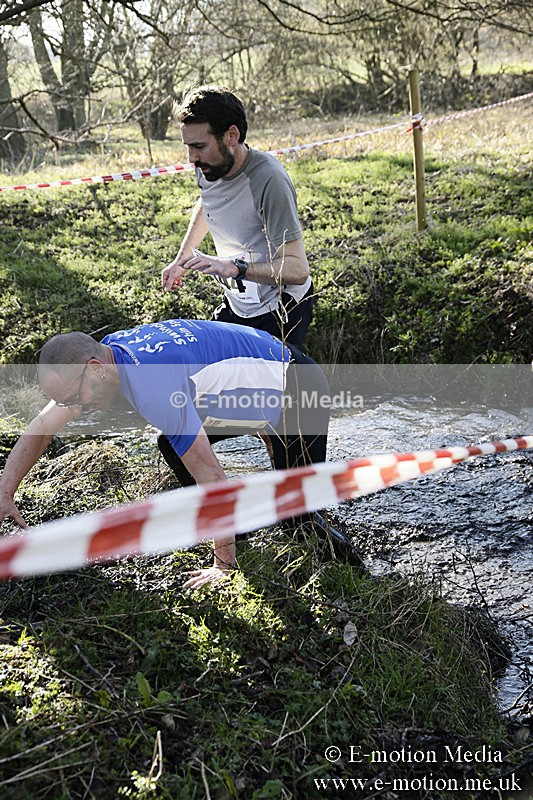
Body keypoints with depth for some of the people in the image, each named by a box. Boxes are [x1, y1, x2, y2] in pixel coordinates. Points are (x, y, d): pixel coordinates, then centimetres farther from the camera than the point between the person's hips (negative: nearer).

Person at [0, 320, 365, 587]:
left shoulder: (152, 386, -34)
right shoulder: (105, 351, -6)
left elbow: (213, 479, -30)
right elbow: (43, 425, 5)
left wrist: (224, 564, -20)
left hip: (298, 390, -9)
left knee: (297, 513, -12)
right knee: (174, 445, 12)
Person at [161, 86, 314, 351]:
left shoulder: (268, 179, -28)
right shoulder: (208, 168, -5)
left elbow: (297, 269, -32)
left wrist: (233, 267, -41)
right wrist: (182, 259, 20)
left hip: (280, 313, -7)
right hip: (236, 304, 7)